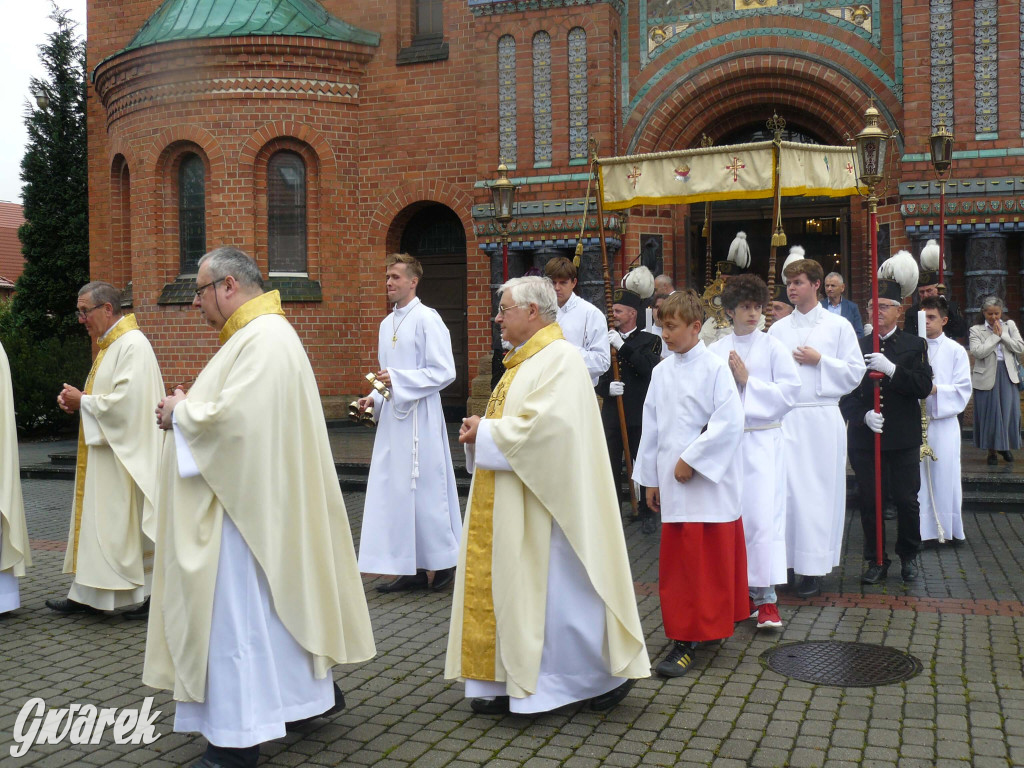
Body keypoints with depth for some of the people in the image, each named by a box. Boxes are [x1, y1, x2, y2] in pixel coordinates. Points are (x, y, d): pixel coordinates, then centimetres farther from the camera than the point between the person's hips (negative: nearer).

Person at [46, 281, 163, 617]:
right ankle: (86, 595, 17)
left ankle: (150, 592, 6)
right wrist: (77, 399, 4)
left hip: (122, 454, -10)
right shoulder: (110, 345, 15)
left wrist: (83, 401, -13)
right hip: (103, 451, 10)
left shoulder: (132, 345, -17)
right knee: (95, 521, 11)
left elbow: (127, 401, -25)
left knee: (123, 521, -4)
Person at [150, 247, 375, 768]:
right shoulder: (255, 335, 14)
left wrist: (180, 412, -10)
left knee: (237, 612, -3)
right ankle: (315, 691, 34)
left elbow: (232, 417, -27)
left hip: (245, 502, -11)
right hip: (244, 495, 11)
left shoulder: (264, 339, -18)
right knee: (277, 601, 19)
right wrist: (189, 409, 4)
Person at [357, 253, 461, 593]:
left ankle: (445, 560, 13)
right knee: (394, 491, 7)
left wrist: (398, 379, -19)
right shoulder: (387, 323, 16)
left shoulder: (427, 319, -9)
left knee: (424, 489, -3)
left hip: (419, 418, -8)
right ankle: (411, 568, 14)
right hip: (393, 417, 8)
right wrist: (374, 398, 7)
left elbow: (444, 372, -14)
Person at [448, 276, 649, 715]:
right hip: (506, 508, 10)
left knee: (556, 587, -1)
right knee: (505, 586, 10)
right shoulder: (523, 361, 16)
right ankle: (513, 682, 19)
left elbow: (543, 426, -26)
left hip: (543, 503, -9)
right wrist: (481, 432, 1)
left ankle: (608, 673, 16)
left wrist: (485, 433, -15)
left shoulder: (559, 359, -14)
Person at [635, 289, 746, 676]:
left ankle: (689, 642, 3)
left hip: (708, 481, -6)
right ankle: (686, 635, 20)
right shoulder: (661, 372, 10)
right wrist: (651, 478, 14)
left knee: (707, 561, -3)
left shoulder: (715, 368, -8)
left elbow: (730, 423, -15)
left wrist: (692, 459, -15)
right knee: (677, 561, 9)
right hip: (673, 483, 6)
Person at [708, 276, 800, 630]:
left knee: (763, 515, -9)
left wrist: (748, 380, -7)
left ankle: (766, 597, -6)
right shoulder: (715, 351, 8)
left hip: (763, 441, -2)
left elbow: (789, 392, -4)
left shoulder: (773, 347, 3)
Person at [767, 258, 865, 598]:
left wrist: (820, 361, -9)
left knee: (819, 492, 0)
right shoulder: (778, 329, 12)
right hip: (785, 418, 2)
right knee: (784, 489, -2)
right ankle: (782, 560, 5)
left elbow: (855, 372, 2)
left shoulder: (838, 326, 6)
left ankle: (813, 569, 6)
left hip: (822, 419, -2)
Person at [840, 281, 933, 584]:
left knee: (907, 501, 3)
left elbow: (924, 387, -7)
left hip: (904, 438, -1)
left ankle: (909, 556, 24)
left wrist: (891, 369, -19)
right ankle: (876, 560, 17)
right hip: (865, 437, 1)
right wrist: (864, 415, -14)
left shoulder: (915, 346, 5)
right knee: (869, 502, 4)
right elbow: (846, 393, 3)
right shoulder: (857, 347, 7)